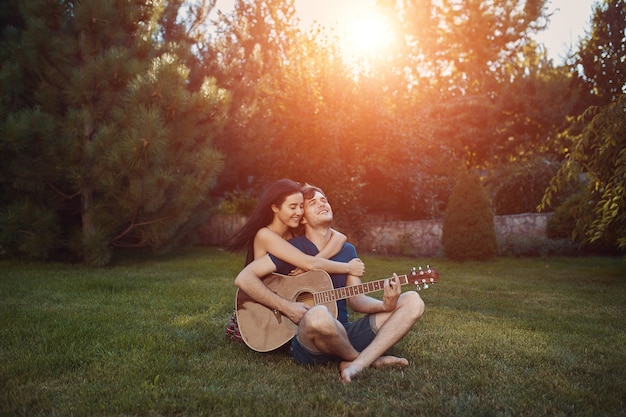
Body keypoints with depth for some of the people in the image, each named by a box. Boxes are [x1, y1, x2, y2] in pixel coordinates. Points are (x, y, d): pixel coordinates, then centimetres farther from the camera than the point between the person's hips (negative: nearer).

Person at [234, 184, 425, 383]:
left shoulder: (347, 250, 13)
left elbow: (355, 299, 6)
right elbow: (244, 278, -9)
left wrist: (384, 305, -14)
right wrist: (286, 306, -17)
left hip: (344, 335, 5)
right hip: (306, 341, -5)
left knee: (413, 301, -9)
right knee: (318, 315, -42)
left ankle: (356, 366, -24)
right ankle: (370, 358, -10)